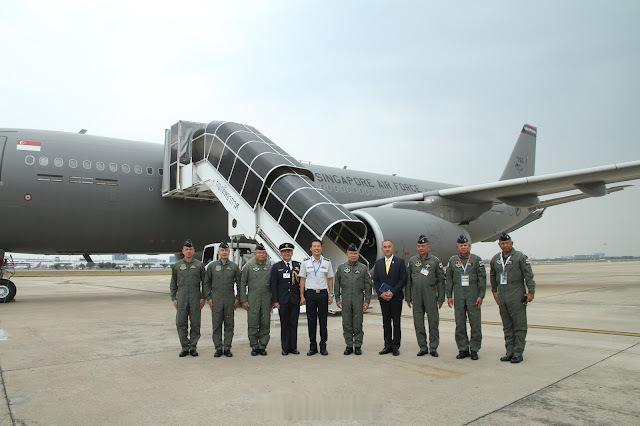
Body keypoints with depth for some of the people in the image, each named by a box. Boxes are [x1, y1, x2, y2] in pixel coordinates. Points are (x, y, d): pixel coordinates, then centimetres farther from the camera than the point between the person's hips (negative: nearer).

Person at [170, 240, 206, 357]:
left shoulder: (199, 265, 5)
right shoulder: (176, 266, 8)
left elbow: (204, 282, 6)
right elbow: (173, 284, 10)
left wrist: (203, 298, -1)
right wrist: (174, 298, 2)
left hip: (195, 298, -1)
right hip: (181, 298, 1)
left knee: (195, 324, 4)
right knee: (181, 324, 2)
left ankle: (193, 346, 14)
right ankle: (185, 347, 12)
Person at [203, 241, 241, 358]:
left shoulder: (234, 266, 4)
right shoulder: (212, 266, 4)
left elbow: (239, 283, 8)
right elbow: (207, 283, 7)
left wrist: (238, 298, 2)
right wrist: (208, 298, 1)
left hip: (230, 299, 0)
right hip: (216, 300, 0)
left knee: (229, 325, 5)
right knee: (216, 325, 3)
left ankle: (227, 348, 13)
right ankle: (218, 348, 12)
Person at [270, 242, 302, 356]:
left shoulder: (298, 265, 8)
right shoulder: (276, 267, 4)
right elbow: (273, 285, 0)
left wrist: (302, 296, -5)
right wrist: (275, 301, -6)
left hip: (295, 299, 1)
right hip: (282, 300, -1)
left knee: (294, 323, 6)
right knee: (284, 324, 4)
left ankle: (293, 347, 14)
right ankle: (285, 348, 13)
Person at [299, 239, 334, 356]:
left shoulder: (327, 262, 4)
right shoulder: (305, 262, 3)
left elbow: (330, 279, 8)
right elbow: (302, 280, 4)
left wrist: (331, 295, 3)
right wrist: (302, 296, 0)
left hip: (323, 293, 0)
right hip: (310, 293, 0)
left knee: (323, 320, 4)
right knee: (311, 320, 4)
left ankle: (323, 346, 12)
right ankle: (312, 346, 12)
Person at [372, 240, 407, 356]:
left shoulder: (400, 262, -1)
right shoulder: (378, 263, 9)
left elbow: (403, 279, -6)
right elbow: (375, 280, 8)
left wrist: (393, 292, -13)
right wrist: (381, 293, -7)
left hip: (396, 297, -3)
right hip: (383, 297, 3)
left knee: (396, 322, 2)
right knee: (386, 322, 8)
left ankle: (395, 346, 9)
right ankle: (388, 345, 15)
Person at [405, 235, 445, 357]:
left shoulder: (435, 261, 1)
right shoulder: (412, 261, 7)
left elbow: (441, 281, 1)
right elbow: (408, 280, 9)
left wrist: (441, 298, -3)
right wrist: (407, 297, 6)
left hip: (431, 297, -2)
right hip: (416, 297, 2)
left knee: (433, 322, 2)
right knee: (418, 323, 7)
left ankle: (433, 348, 14)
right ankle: (423, 347, 18)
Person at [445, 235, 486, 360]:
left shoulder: (477, 260, 1)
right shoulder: (452, 260, 8)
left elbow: (482, 278, -2)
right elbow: (449, 280, 8)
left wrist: (481, 296, -8)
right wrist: (449, 296, 4)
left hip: (473, 296, -2)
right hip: (458, 297, 2)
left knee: (475, 323, 0)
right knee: (460, 324, 6)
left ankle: (474, 349, 11)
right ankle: (463, 349, 16)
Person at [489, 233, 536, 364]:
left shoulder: (520, 257, -5)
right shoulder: (495, 259, 10)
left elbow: (528, 275, -8)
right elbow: (492, 276, 22)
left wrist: (531, 291, -12)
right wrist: (494, 291, 21)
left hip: (517, 297, -5)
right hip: (502, 297, 5)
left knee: (519, 326, -1)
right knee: (507, 326, 11)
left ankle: (518, 353, 4)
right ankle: (509, 352, 18)